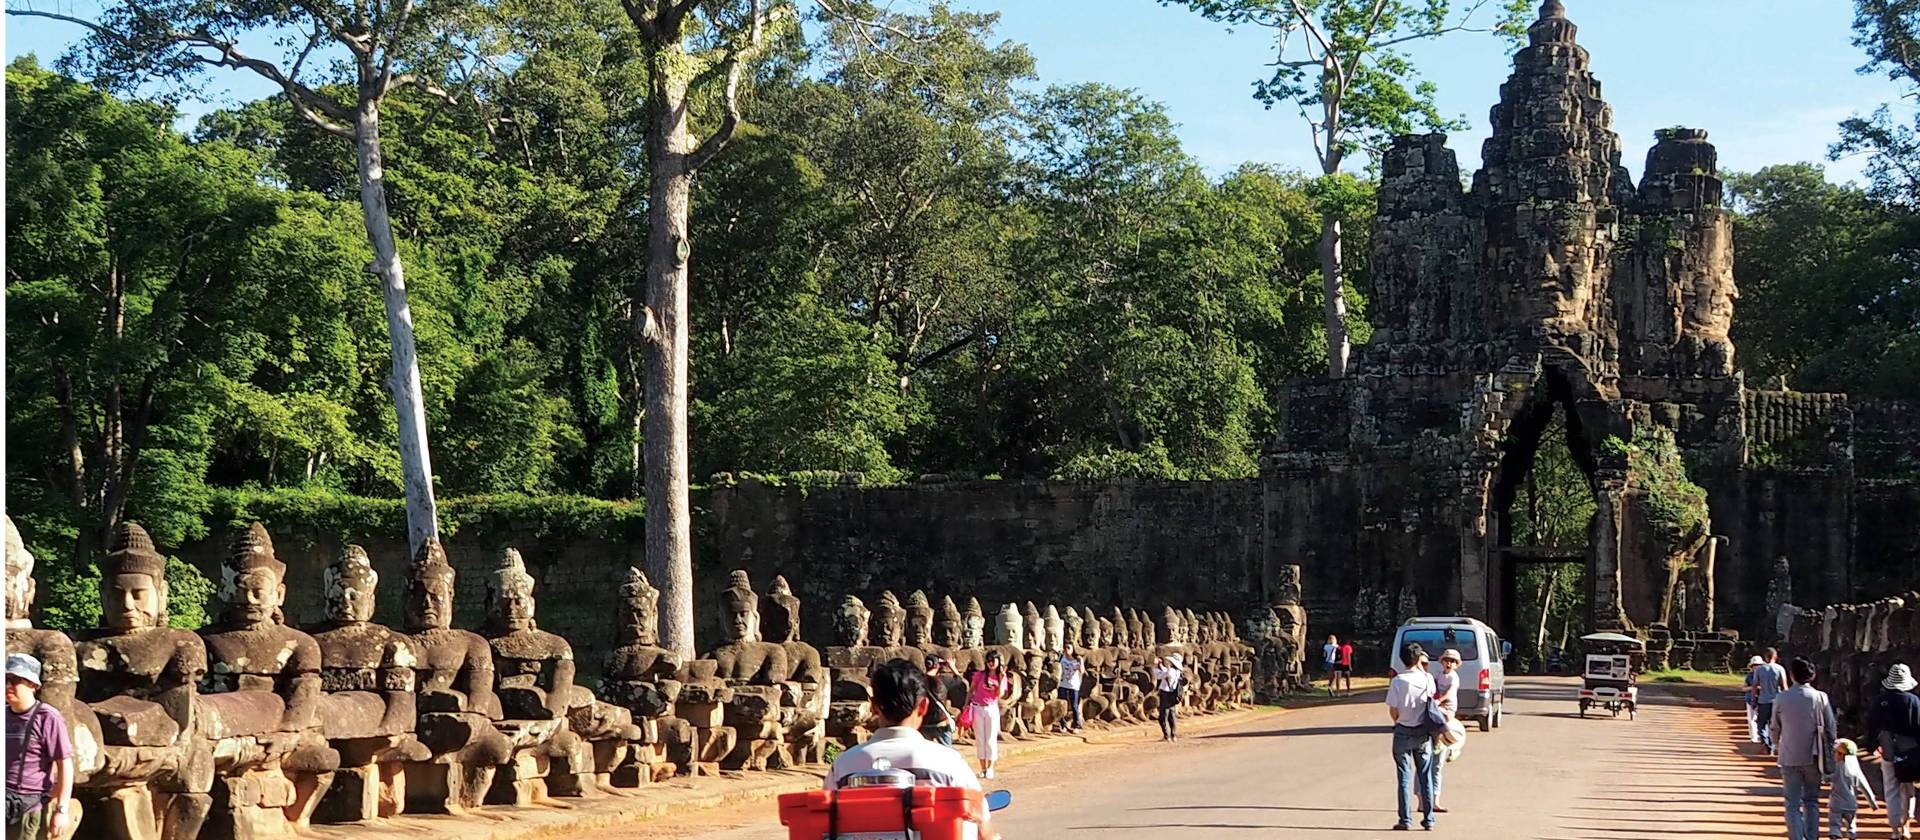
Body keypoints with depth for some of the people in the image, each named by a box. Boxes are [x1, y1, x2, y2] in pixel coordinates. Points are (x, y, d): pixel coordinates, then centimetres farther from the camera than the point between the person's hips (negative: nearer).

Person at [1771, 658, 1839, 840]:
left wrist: (1777, 746, 24)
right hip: (1813, 757, 1)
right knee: (1811, 801, 17)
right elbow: (1831, 727, -4)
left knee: (1793, 804, 4)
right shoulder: (1820, 697, -7)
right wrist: (1828, 752, 10)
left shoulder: (1781, 698, -7)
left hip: (1789, 758, -1)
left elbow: (1774, 728, 3)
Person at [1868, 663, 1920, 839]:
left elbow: (1871, 725, 3)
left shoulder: (1879, 700, -5)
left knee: (1891, 790, 8)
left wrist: (1874, 745, 15)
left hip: (1887, 750, 2)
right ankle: (1905, 823, 13)